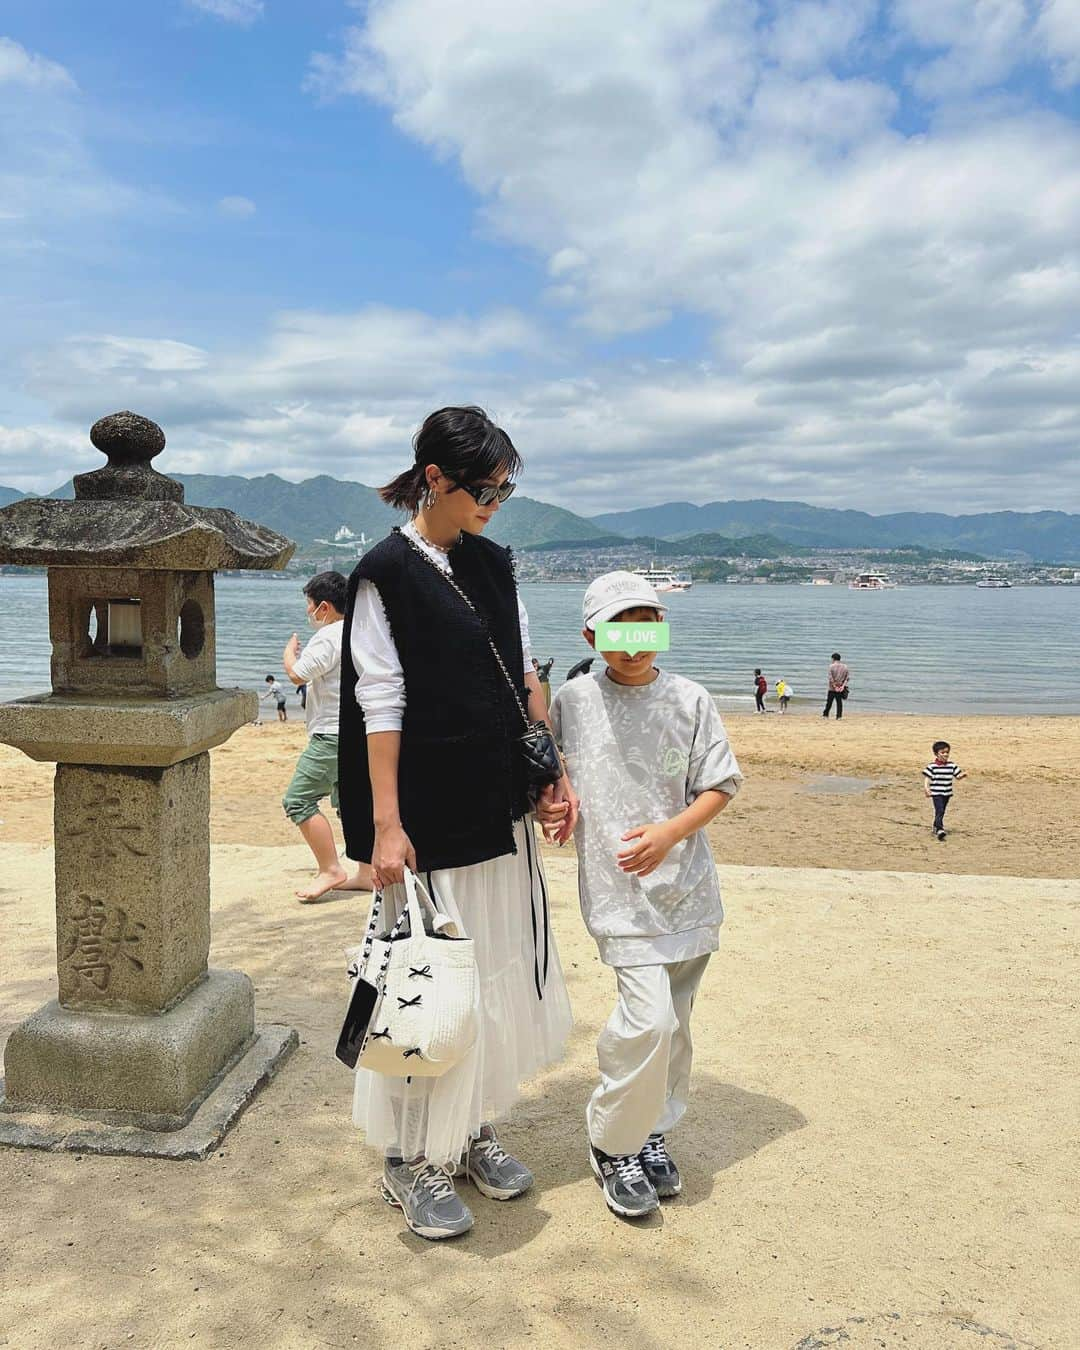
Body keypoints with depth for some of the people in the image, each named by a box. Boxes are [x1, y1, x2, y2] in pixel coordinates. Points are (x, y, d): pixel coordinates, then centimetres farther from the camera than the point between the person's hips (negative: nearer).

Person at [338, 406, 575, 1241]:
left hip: (501, 809, 7)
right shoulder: (388, 572, -10)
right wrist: (384, 825, -16)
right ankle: (412, 1159, 22)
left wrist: (553, 777, 8)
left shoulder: (493, 564, 9)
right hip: (431, 814, -7)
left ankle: (474, 1129, 33)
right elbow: (380, 706, -13)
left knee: (502, 968, 14)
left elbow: (525, 678, 12)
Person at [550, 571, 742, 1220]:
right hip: (619, 892, -2)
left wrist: (671, 831, -14)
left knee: (674, 1022, 12)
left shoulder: (690, 699, 0)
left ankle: (652, 1132, 34)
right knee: (648, 1019, -13)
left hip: (689, 888, 3)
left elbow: (720, 786, 1)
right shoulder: (573, 701, -1)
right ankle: (613, 1144, 10)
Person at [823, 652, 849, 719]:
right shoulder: (845, 667, 4)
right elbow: (848, 677, 0)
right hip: (841, 688, 3)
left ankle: (825, 715, 17)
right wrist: (843, 686, -5)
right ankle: (839, 716, 5)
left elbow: (830, 678, -13)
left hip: (832, 688, -3)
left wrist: (834, 686, -10)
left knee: (829, 702, 8)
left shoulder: (831, 666, -8)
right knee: (839, 702, 6)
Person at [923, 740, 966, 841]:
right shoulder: (932, 766, -9)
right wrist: (926, 787, -22)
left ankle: (935, 826, 36)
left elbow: (957, 777, 7)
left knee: (941, 811, 17)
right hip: (936, 793, -5)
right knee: (939, 810, -18)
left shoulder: (952, 765, 4)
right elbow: (927, 778, -8)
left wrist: (963, 775, -14)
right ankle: (939, 829, -25)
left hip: (947, 793, 5)